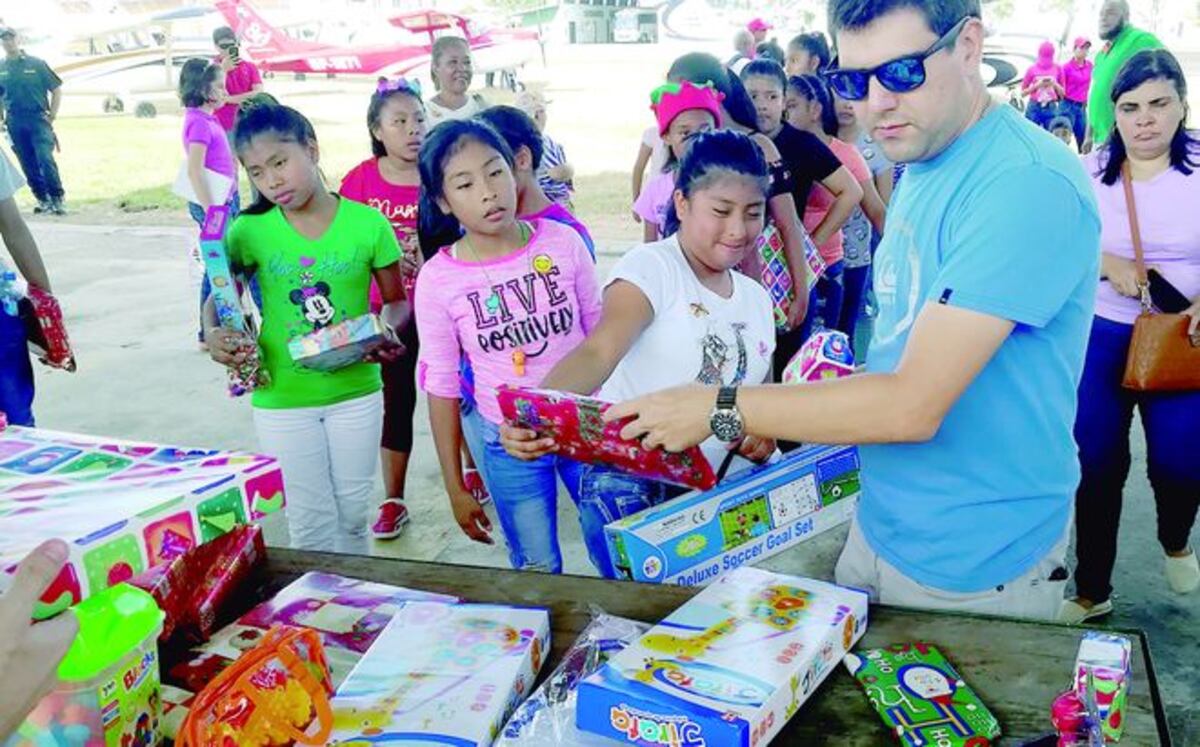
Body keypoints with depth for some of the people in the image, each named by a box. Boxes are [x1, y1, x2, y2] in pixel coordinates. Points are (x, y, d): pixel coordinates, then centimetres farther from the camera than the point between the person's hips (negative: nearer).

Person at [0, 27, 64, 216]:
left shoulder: (36, 64, 1)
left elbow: (56, 90, 4)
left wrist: (51, 117, -1)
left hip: (38, 119, -3)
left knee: (45, 159, -16)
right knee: (29, 165, 6)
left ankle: (57, 199, -8)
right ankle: (43, 200, 15)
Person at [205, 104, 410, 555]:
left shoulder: (368, 223, -9)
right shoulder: (250, 231, -6)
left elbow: (397, 300, 1)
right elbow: (218, 298, 5)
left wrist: (386, 330, -21)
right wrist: (214, 335, -17)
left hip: (355, 393, 0)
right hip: (282, 400, 0)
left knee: (352, 515, 17)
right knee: (311, 525, 11)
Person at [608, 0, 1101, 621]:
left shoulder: (1029, 184, -24)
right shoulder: (922, 165, 5)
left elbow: (913, 405, -28)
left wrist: (720, 410, -22)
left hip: (976, 570, -8)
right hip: (879, 528, 8)